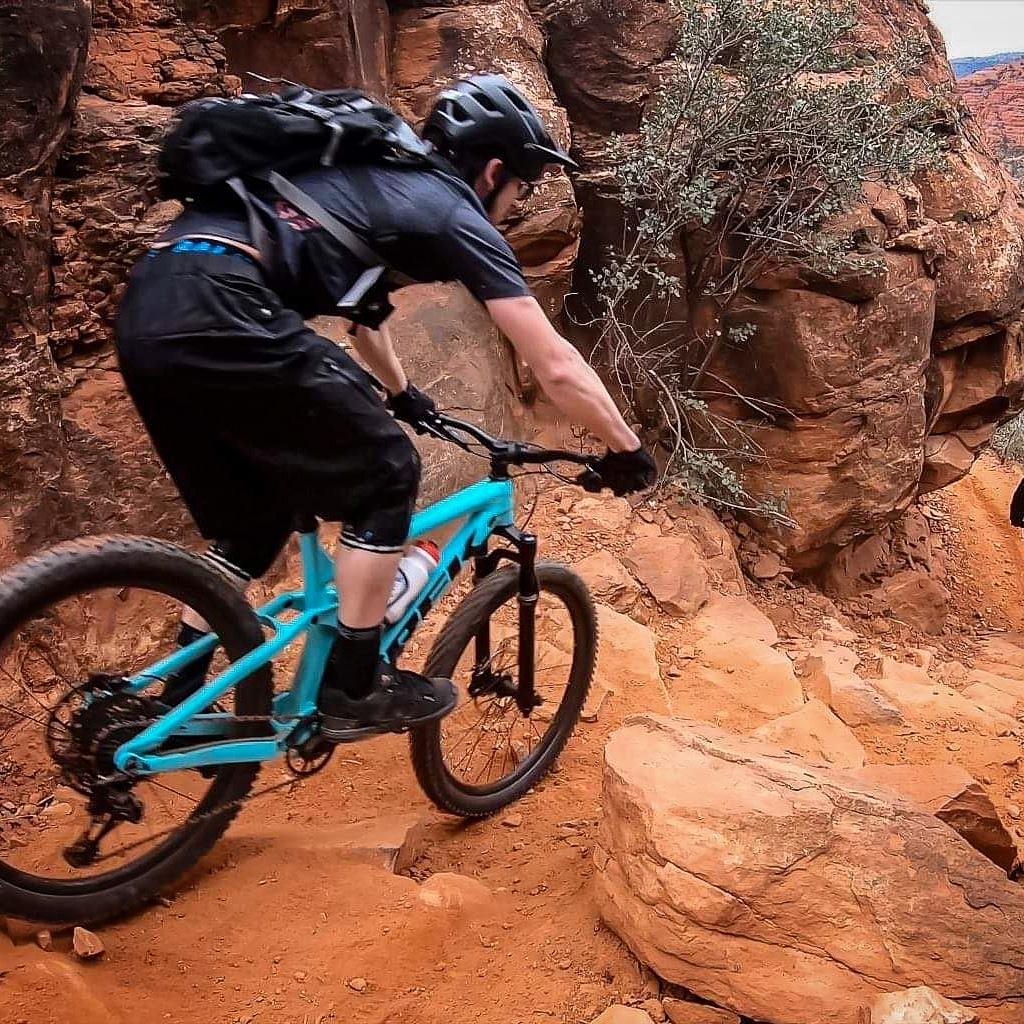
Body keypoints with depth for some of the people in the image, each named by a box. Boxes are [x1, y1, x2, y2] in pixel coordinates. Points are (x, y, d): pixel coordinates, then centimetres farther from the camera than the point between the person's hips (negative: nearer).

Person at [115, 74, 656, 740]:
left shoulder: (382, 177, 29)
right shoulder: (454, 213, 5)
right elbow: (556, 367, 4)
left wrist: (402, 394, 58)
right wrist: (629, 451, 17)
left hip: (147, 312, 9)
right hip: (220, 316, -9)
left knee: (253, 521, 22)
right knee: (385, 477, 6)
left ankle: (179, 704, 28)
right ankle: (355, 688, 13)